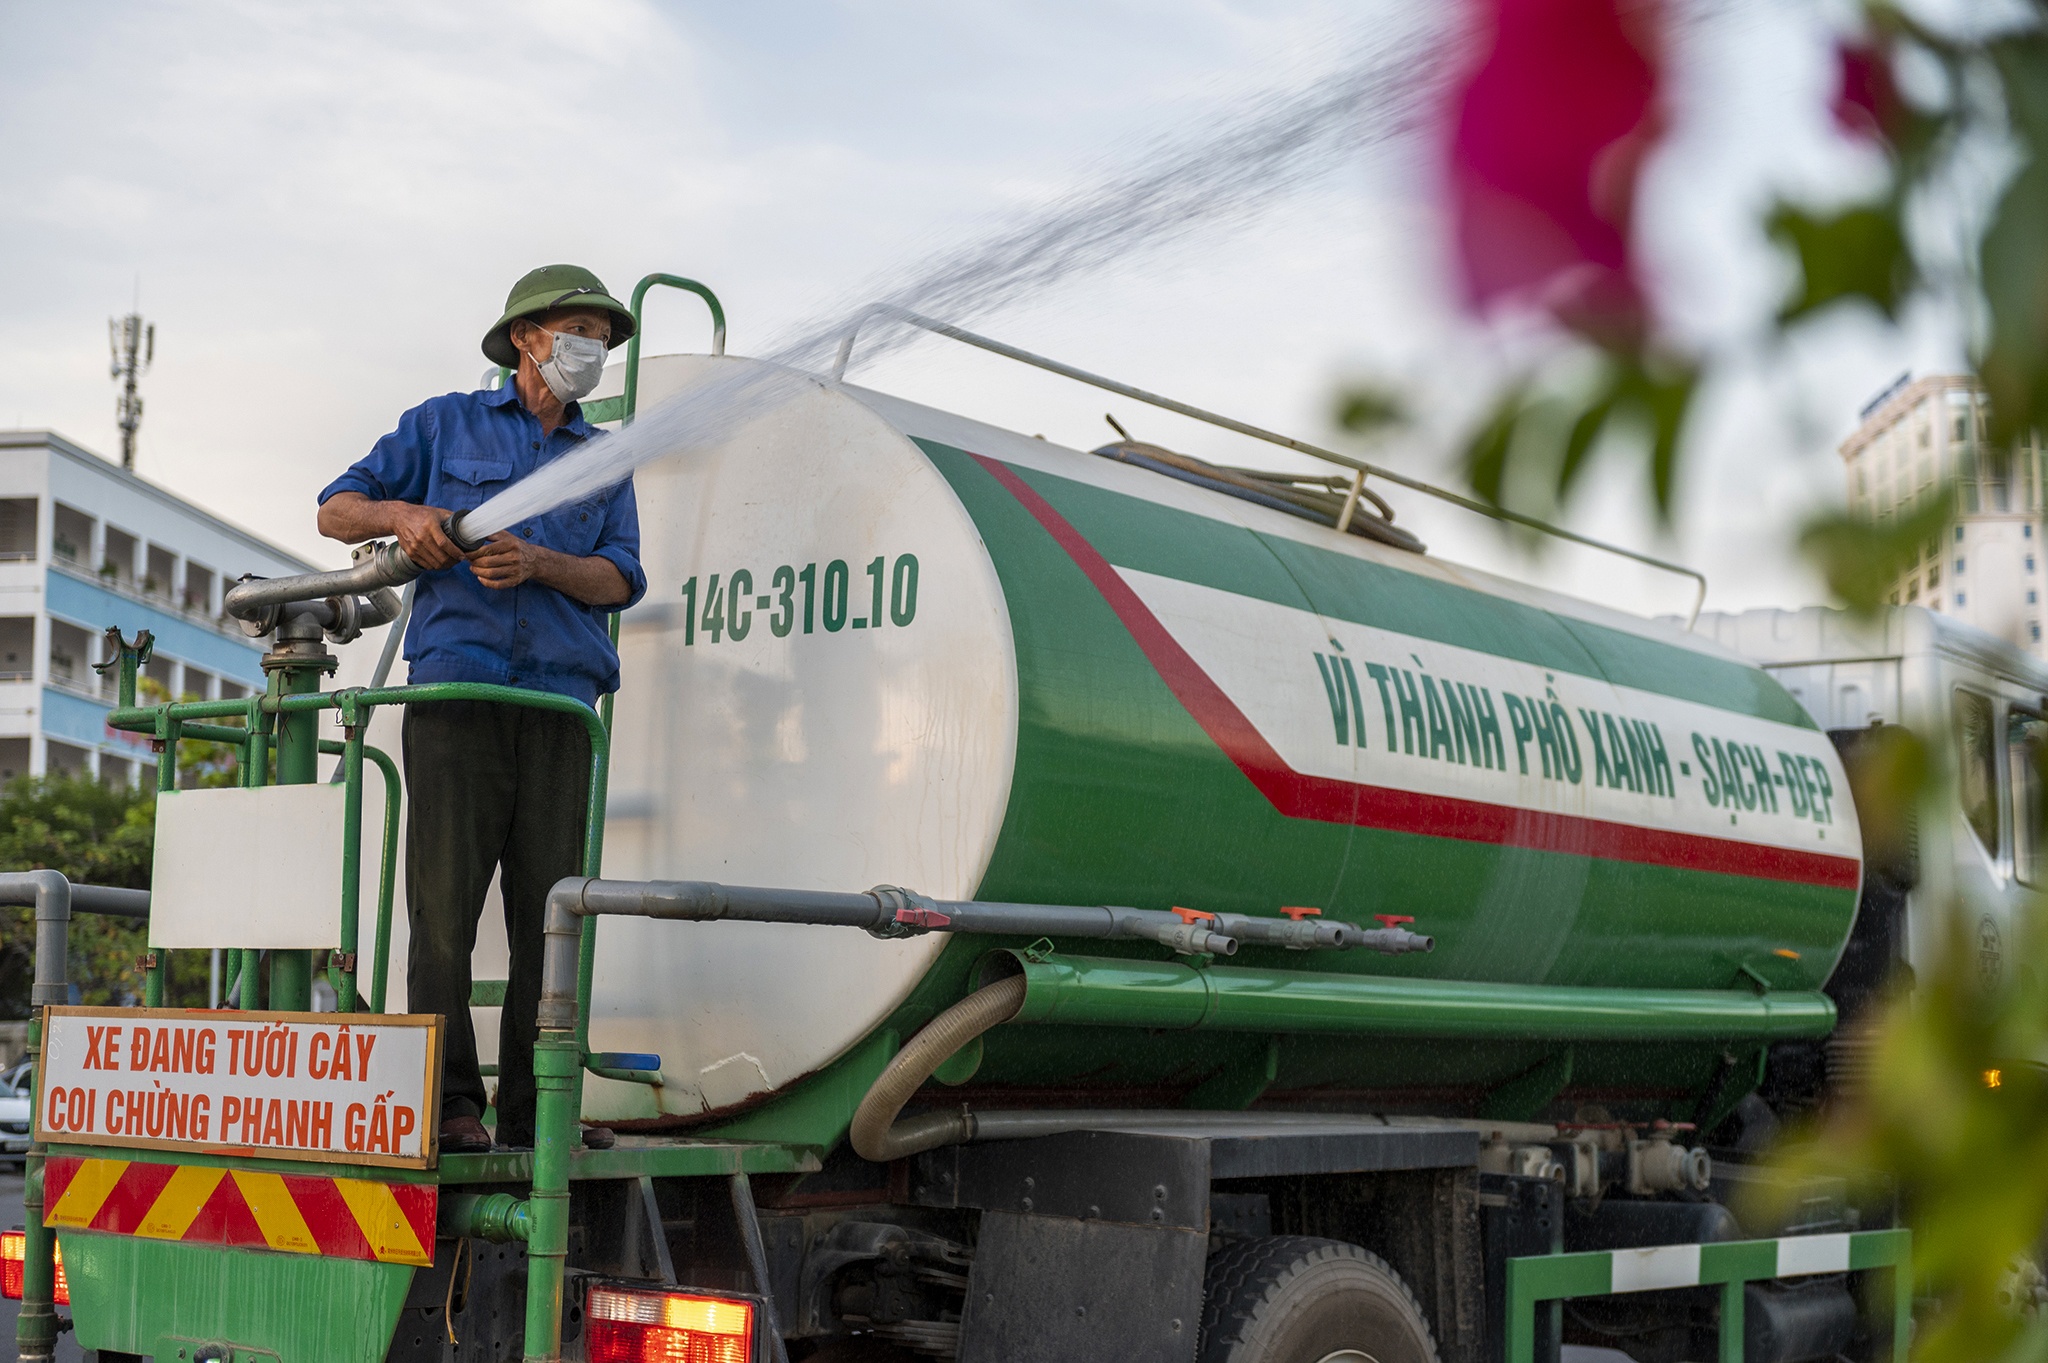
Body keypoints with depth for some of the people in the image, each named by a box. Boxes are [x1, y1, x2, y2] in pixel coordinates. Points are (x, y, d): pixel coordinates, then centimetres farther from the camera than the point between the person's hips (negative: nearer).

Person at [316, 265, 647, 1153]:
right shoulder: (445, 425, 16)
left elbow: (619, 580, 7)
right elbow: (336, 511, 14)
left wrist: (536, 562, -13)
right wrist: (403, 513, -9)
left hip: (558, 705, 2)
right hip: (455, 689, -2)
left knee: (548, 911, -3)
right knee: (444, 899, -9)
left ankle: (536, 1113, -1)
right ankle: (449, 1104, -8)